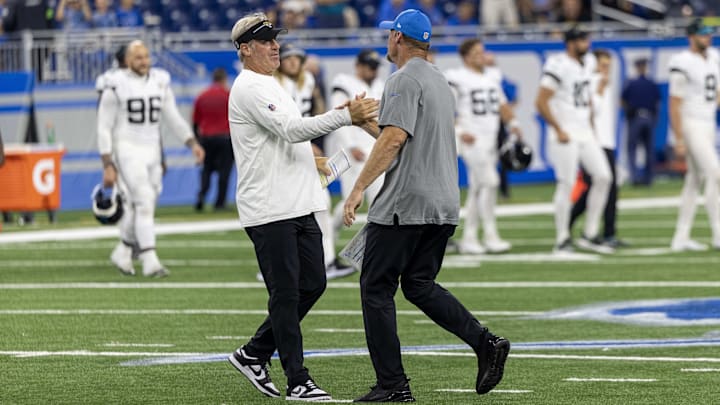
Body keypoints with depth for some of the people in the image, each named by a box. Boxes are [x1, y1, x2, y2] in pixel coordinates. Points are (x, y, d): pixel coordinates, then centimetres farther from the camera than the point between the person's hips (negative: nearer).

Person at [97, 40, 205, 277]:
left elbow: (173, 118, 14)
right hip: (127, 150, -6)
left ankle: (123, 251, 30)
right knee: (144, 203, -16)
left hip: (151, 151, 6)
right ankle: (149, 260, -18)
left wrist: (192, 143, 0)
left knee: (137, 207, 10)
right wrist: (107, 166, -10)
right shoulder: (116, 86, -8)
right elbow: (104, 128, -6)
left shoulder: (160, 83, 8)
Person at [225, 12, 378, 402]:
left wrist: (307, 159, 21)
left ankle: (253, 354, 20)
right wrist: (345, 115, -28)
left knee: (313, 283, 10)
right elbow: (290, 129, -25)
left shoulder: (270, 86, 20)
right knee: (286, 293, -6)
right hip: (269, 211, -10)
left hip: (299, 206, 10)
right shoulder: (249, 88, -13)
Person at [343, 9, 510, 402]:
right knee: (419, 284, 15)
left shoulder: (405, 80, -10)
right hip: (445, 204, 9)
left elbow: (394, 139, -21)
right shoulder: (440, 81, 19)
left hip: (405, 204, -9)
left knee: (376, 288, -2)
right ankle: (485, 342, -4)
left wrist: (359, 188, -22)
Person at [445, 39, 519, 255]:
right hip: (472, 139, -8)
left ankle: (468, 238, 15)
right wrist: (459, 131, -19)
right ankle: (490, 235, -12)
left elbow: (502, 105, 24)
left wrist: (512, 122, 7)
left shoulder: (492, 78, 16)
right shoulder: (457, 78, -7)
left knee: (477, 188, 10)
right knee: (489, 182, -16)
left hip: (491, 139, 8)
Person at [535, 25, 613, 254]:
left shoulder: (587, 64, 11)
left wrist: (591, 128, 16)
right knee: (566, 183, -7)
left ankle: (590, 235, 9)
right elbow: (541, 102, -18)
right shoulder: (558, 66, -15)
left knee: (603, 177, 1)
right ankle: (562, 239, 2)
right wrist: (559, 130, -16)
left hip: (585, 132, 8)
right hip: (565, 136, -8)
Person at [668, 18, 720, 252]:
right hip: (691, 125, -9)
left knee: (695, 180, 9)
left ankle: (681, 239, 13)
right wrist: (679, 139, -19)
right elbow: (675, 104, -16)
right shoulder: (683, 65, -15)